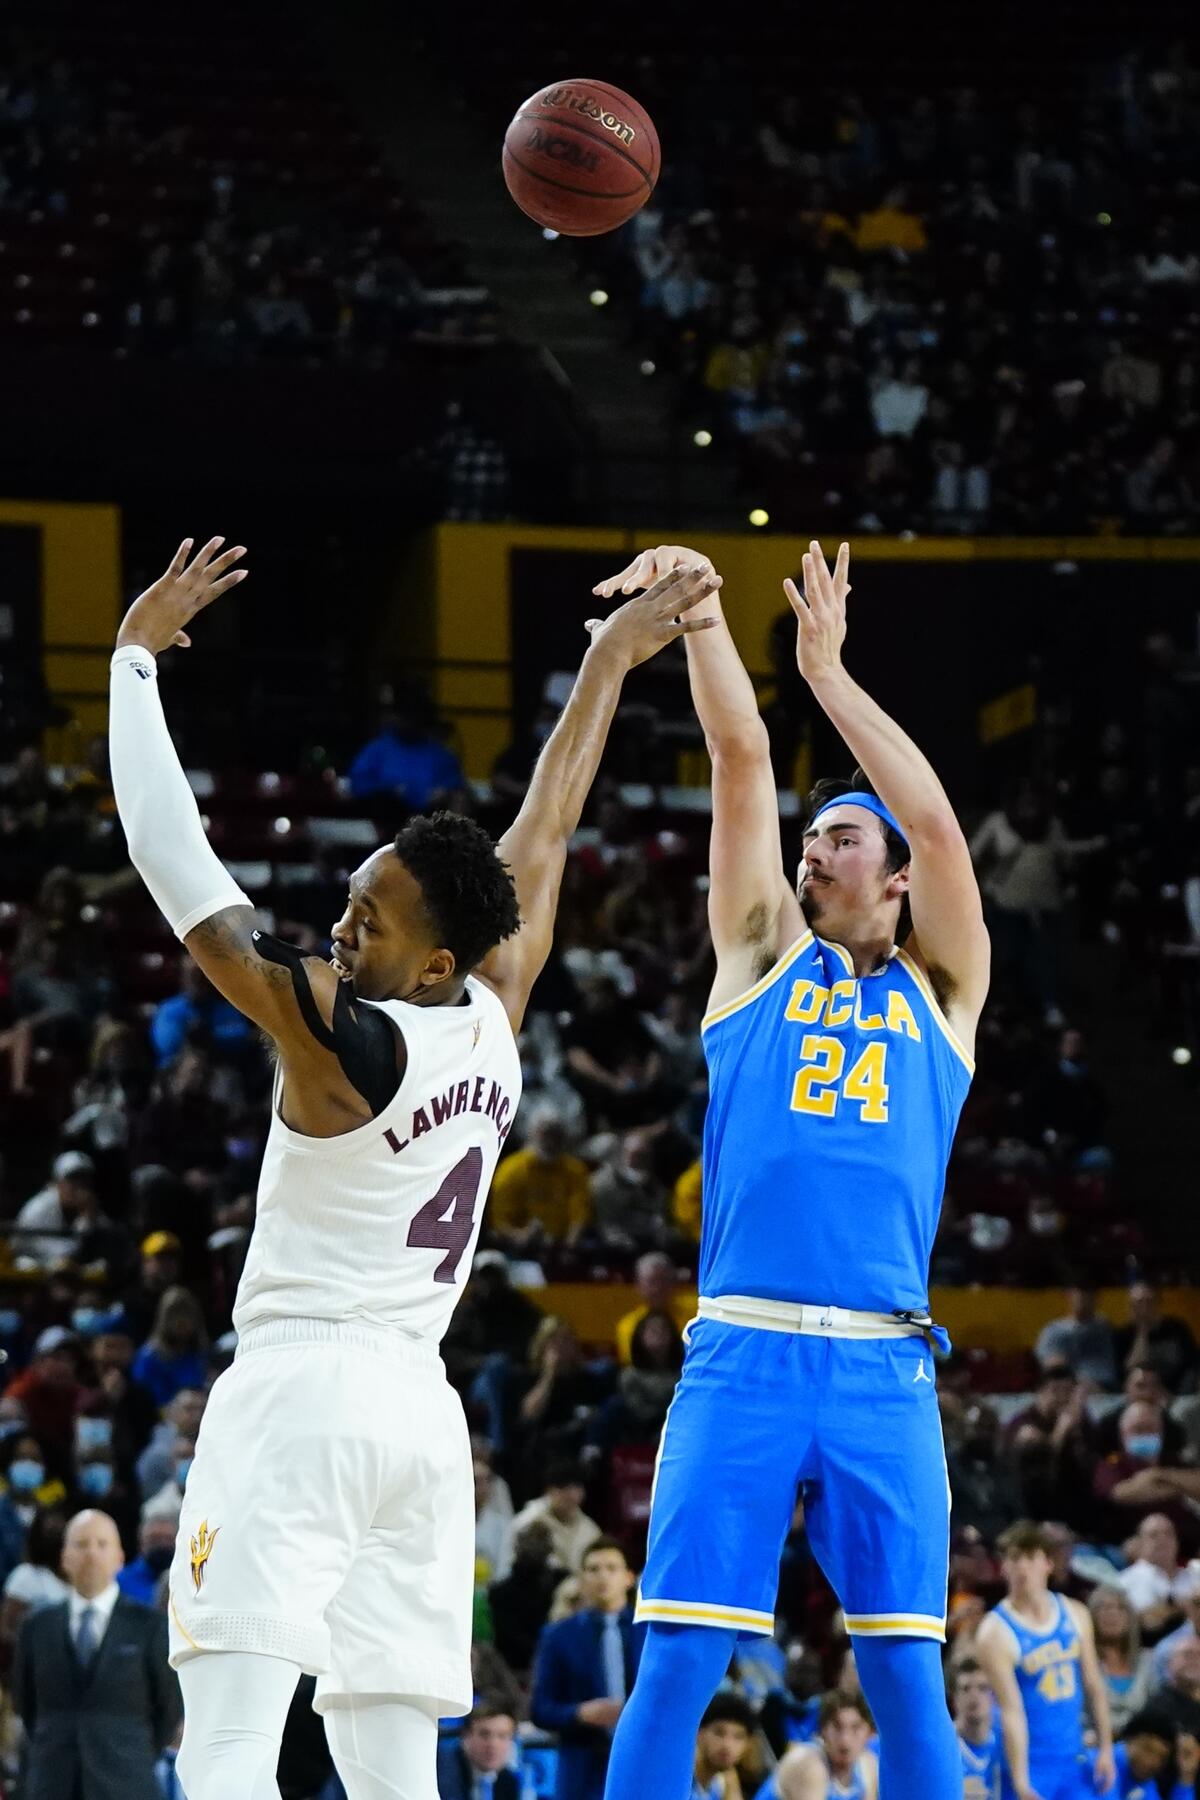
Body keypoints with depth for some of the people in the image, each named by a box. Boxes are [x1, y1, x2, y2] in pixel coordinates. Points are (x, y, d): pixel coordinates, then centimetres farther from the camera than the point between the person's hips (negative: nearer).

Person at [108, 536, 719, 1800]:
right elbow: (541, 841, 20)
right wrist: (608, 665, 32)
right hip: (423, 1411, 7)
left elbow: (173, 861, -11)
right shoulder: (497, 1021, 6)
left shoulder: (336, 1033, -12)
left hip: (300, 1392, -7)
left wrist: (136, 655, -4)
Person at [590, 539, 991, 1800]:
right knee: (677, 1665, -6)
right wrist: (699, 613, -3)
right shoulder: (764, 956, 16)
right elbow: (742, 760, 7)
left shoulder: (940, 990, 16)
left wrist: (829, 674, 1)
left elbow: (935, 820, 2)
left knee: (907, 1675, 0)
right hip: (742, 1356, 0)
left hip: (883, 1370, 0)